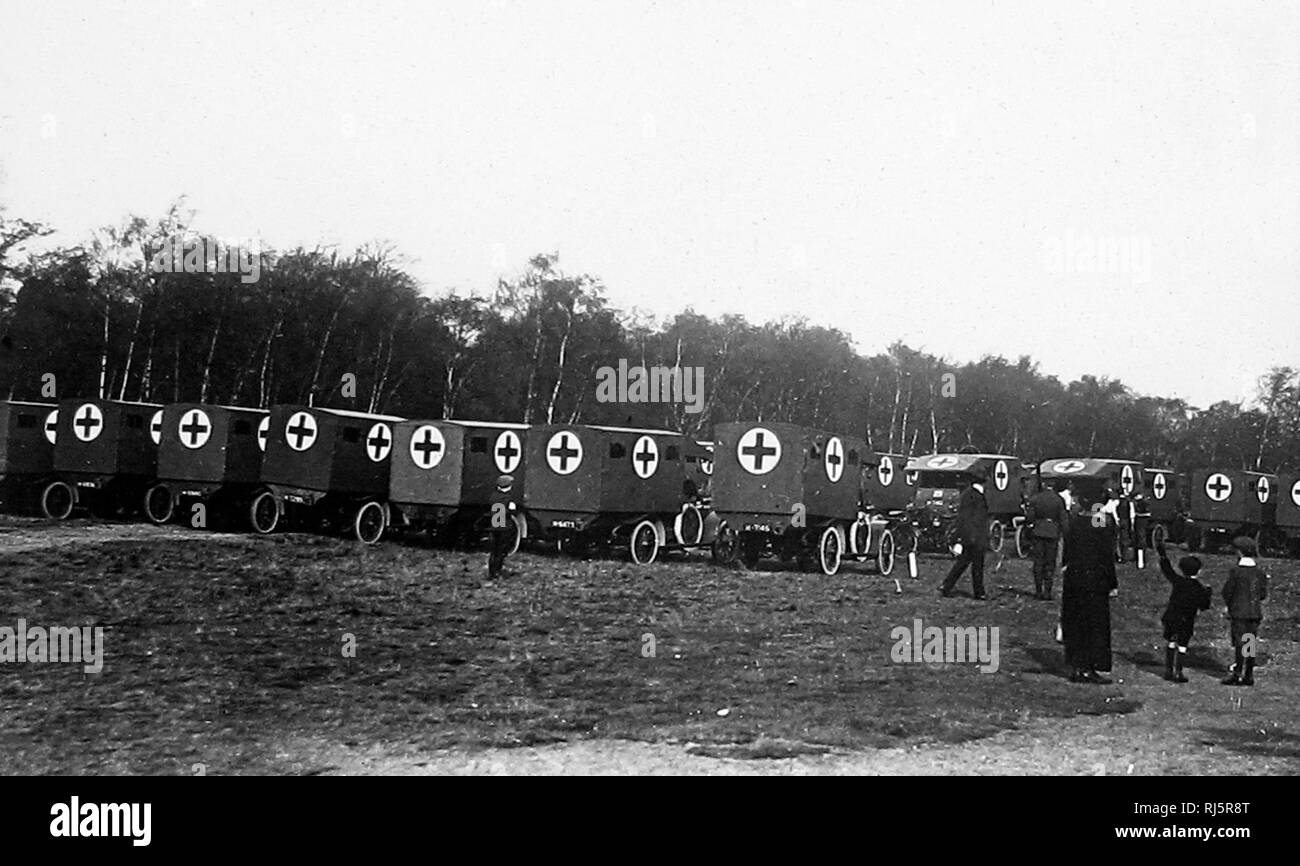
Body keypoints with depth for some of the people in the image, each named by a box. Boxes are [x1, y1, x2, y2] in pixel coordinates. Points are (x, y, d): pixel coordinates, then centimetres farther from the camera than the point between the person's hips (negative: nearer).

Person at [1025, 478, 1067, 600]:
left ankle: (1038, 591, 8)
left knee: (1038, 563, 7)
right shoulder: (1058, 500, -4)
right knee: (1050, 564, 6)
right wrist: (1059, 534, 11)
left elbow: (1029, 517, -5)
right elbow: (1062, 520, -2)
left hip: (1038, 533, 0)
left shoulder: (1034, 499, -4)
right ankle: (1047, 592, 5)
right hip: (1052, 534, 0)